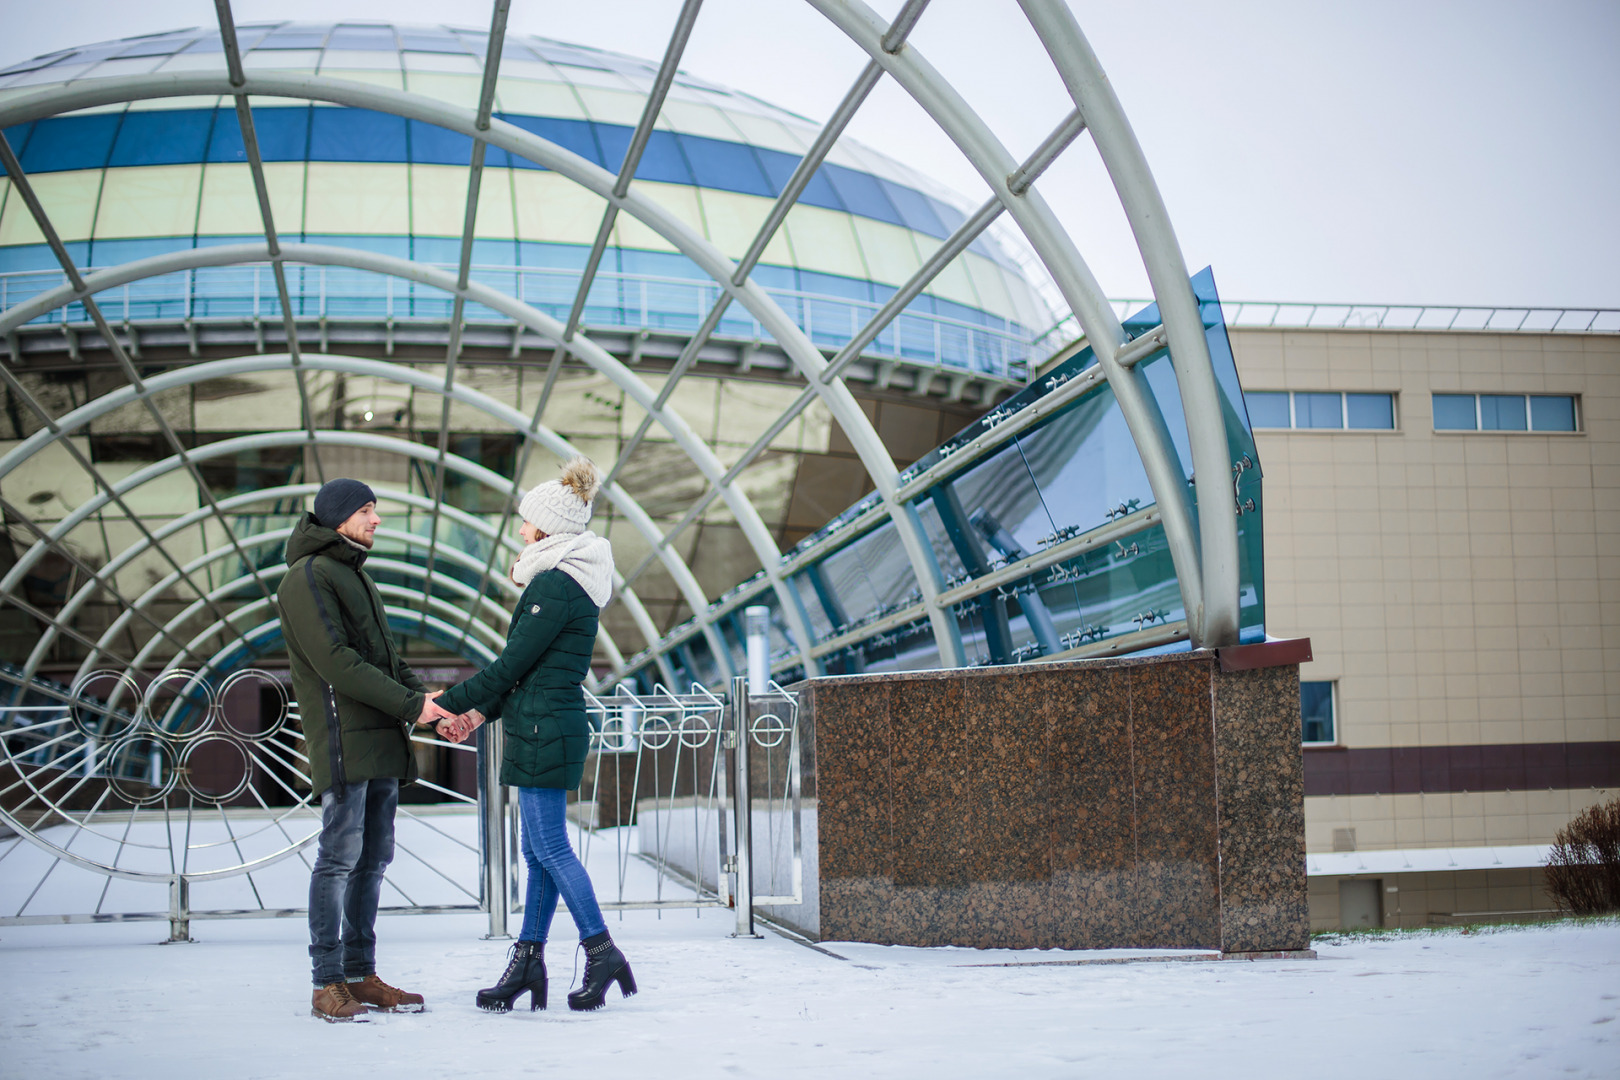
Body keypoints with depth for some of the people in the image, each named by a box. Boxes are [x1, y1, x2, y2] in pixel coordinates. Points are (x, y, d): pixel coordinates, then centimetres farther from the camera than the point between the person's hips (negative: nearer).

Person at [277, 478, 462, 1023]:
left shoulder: (356, 575, 23)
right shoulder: (307, 576, -7)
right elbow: (336, 661, -17)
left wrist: (428, 702, 6)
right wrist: (411, 704, -16)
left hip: (381, 740, 9)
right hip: (343, 738, -9)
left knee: (374, 859, 10)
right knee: (340, 858, -7)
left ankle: (362, 975, 15)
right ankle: (328, 985, -2)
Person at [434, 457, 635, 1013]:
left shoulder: (554, 584, -16)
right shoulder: (567, 580, 16)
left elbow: (513, 663, -15)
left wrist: (449, 701, -6)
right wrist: (483, 712, 18)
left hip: (545, 729, -10)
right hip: (547, 725, 10)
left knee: (549, 847, -6)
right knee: (539, 849, 10)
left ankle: (601, 952, -2)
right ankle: (527, 961, 15)